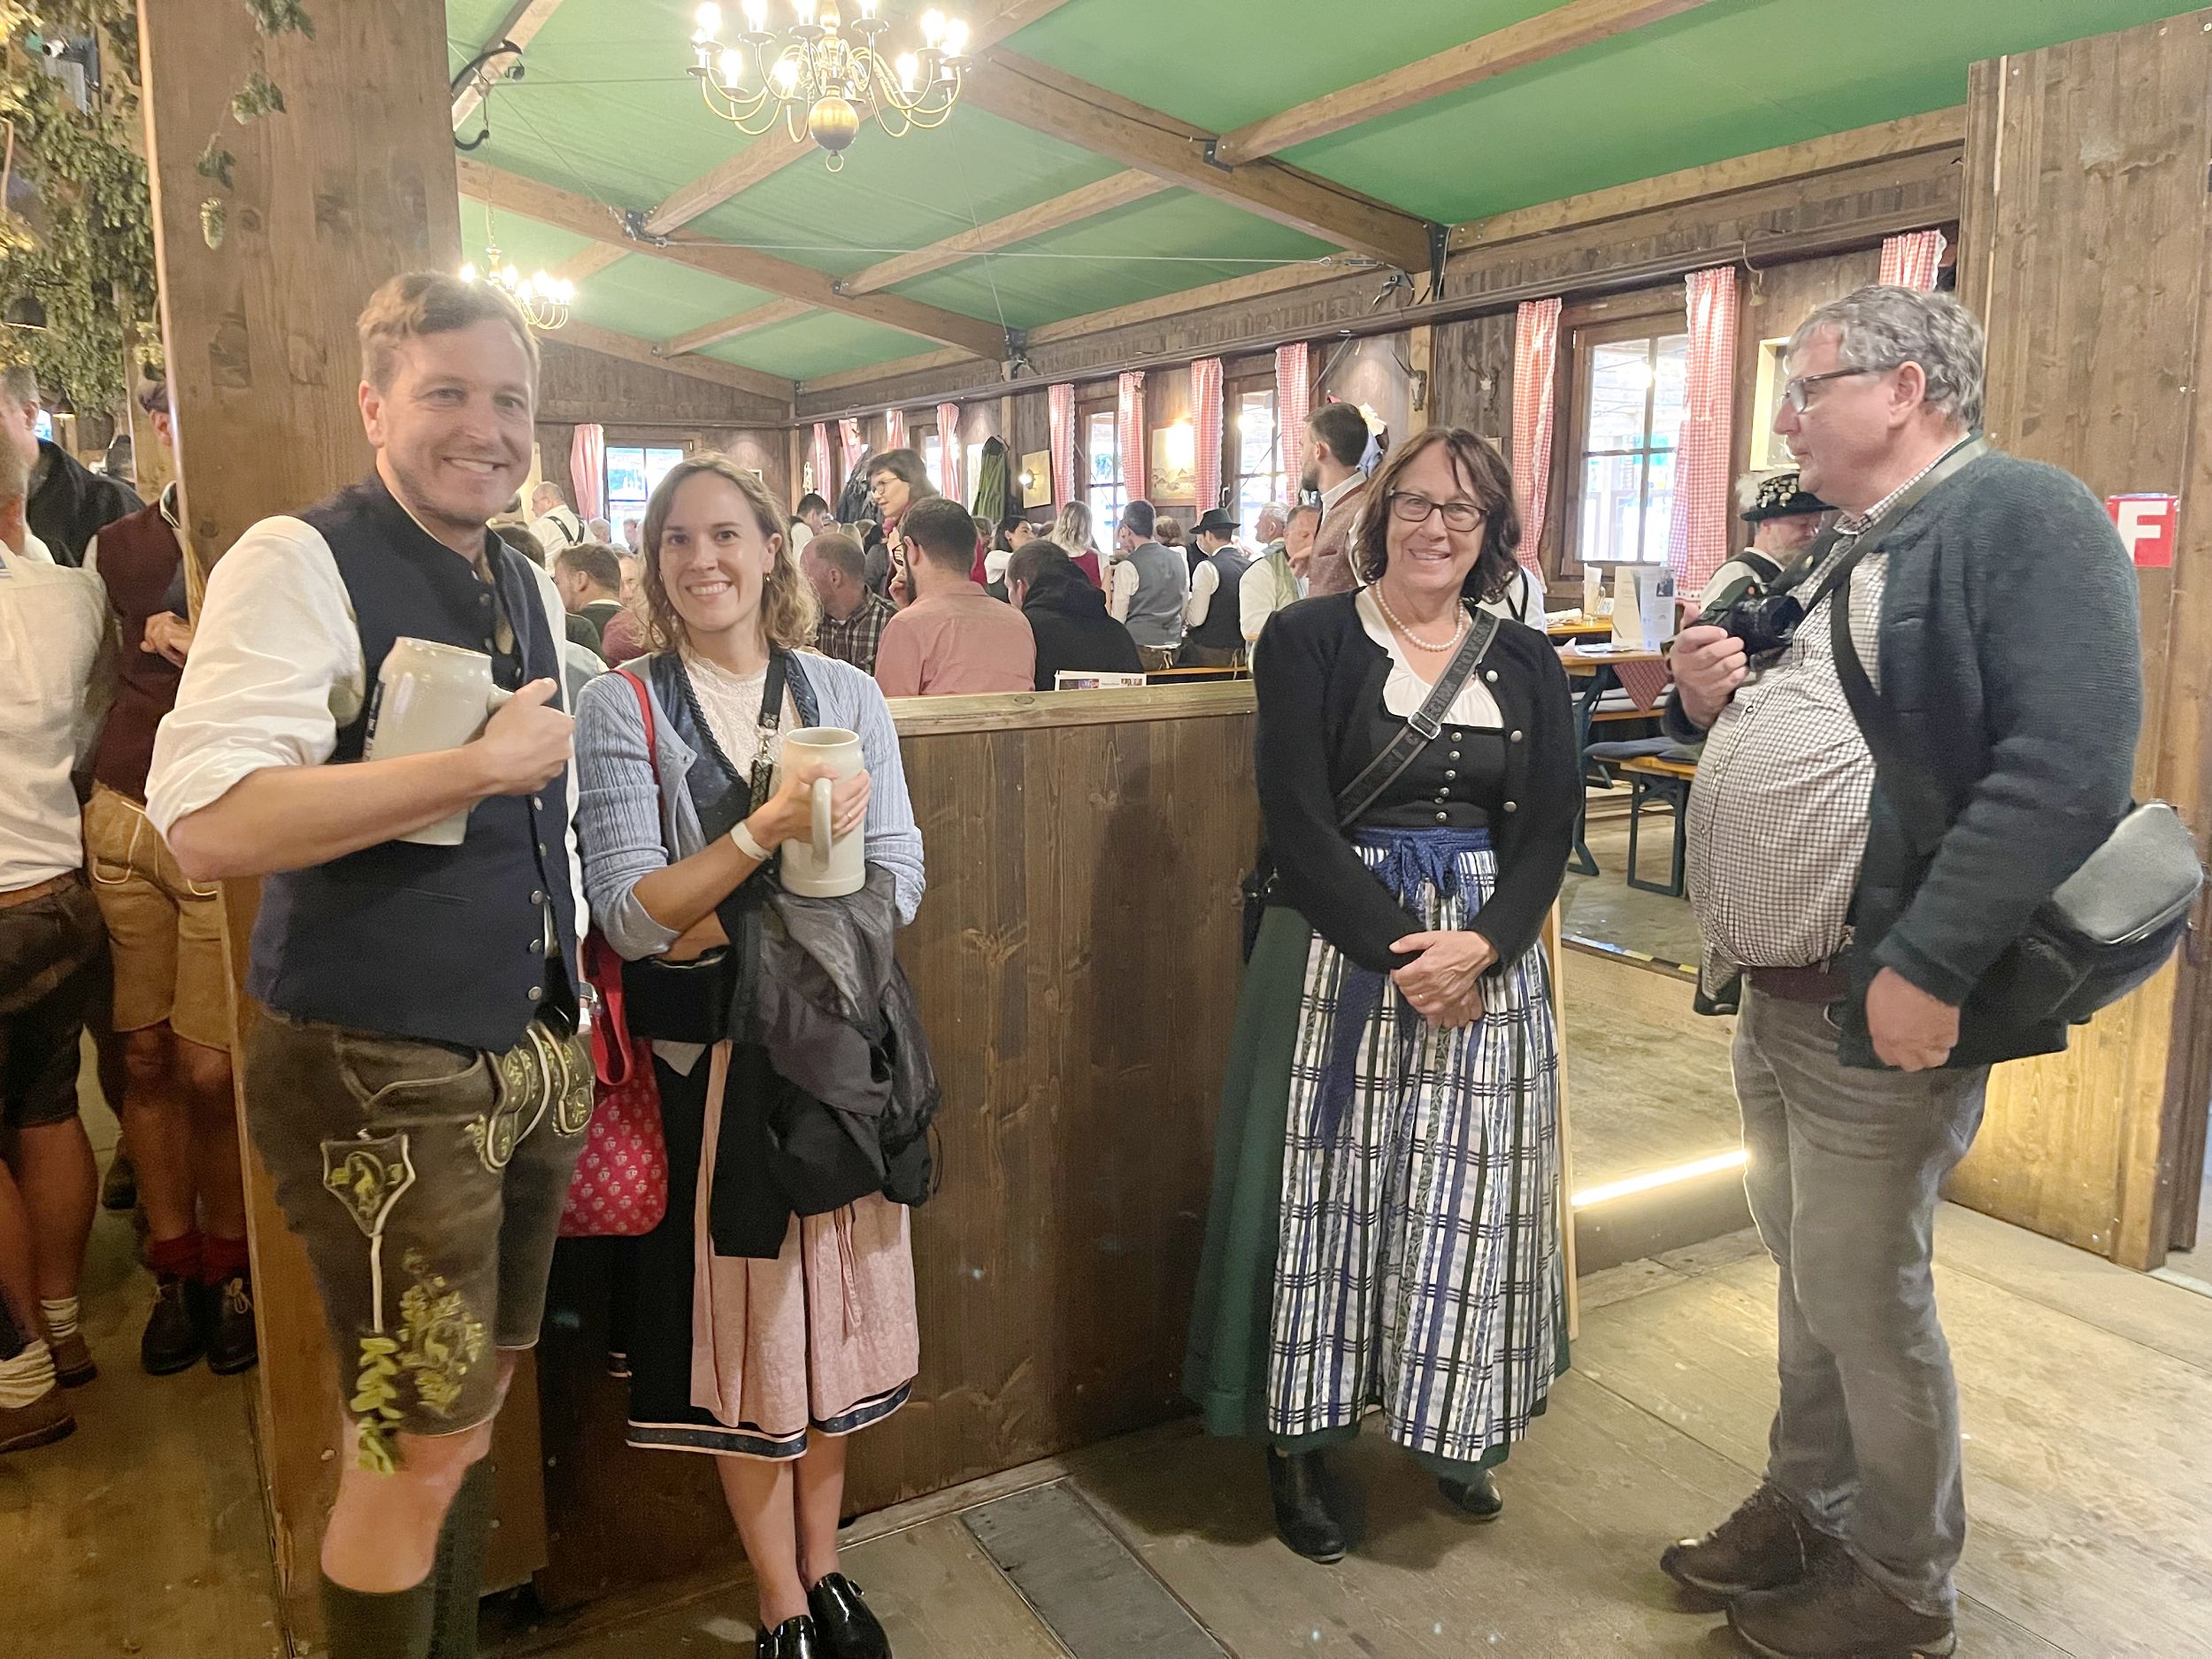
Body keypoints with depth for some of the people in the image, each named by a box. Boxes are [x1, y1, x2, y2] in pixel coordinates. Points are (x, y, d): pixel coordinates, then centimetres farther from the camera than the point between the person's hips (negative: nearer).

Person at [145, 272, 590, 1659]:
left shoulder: (533, 588, 12)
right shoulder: (299, 564, -12)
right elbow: (208, 824, -25)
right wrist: (484, 764, -23)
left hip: (529, 1060, 8)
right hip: (381, 1075, -7)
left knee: (477, 1397, 20)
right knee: (418, 1443, 2)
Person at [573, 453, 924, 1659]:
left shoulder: (846, 696, 3)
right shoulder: (621, 707, -4)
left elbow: (898, 881, -2)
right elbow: (630, 918, -13)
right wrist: (770, 828, -24)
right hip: (709, 1058, -2)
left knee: (830, 1313, 14)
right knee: (742, 1329, 9)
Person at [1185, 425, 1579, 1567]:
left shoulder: (1527, 663, 9)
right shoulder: (1308, 639, -3)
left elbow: (1551, 829, 3)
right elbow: (1298, 822, -10)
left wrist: (1480, 945, -14)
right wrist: (1398, 951, -17)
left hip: (1489, 960, 4)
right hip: (1338, 957, -3)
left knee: (1469, 1203, 10)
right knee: (1329, 1193, 4)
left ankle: (1452, 1429, 31)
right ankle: (1299, 1442, 21)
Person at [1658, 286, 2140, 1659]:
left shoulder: (2021, 516, -13)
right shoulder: (1837, 557, 16)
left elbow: (2070, 765, -25)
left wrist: (1926, 968, -28)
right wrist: (1712, 702, 2)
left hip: (1879, 1014, -8)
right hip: (1776, 997, 8)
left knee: (1866, 1305, 6)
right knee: (1810, 1283, 20)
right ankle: (1805, 1508, 38)